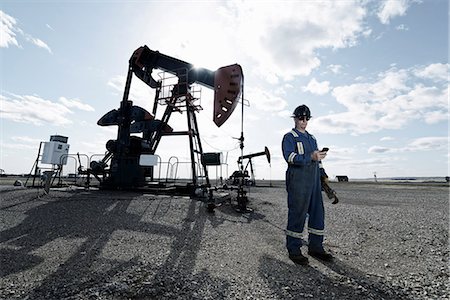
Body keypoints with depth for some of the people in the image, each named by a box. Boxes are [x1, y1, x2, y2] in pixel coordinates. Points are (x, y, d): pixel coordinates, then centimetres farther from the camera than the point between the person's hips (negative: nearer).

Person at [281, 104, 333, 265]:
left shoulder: (312, 138, 23)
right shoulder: (289, 137, 1)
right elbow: (290, 156, -16)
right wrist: (311, 157, -26)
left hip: (314, 180, 7)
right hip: (298, 181, -7)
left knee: (318, 212, 9)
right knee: (297, 214, -5)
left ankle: (315, 247, 22)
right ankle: (293, 250, 6)